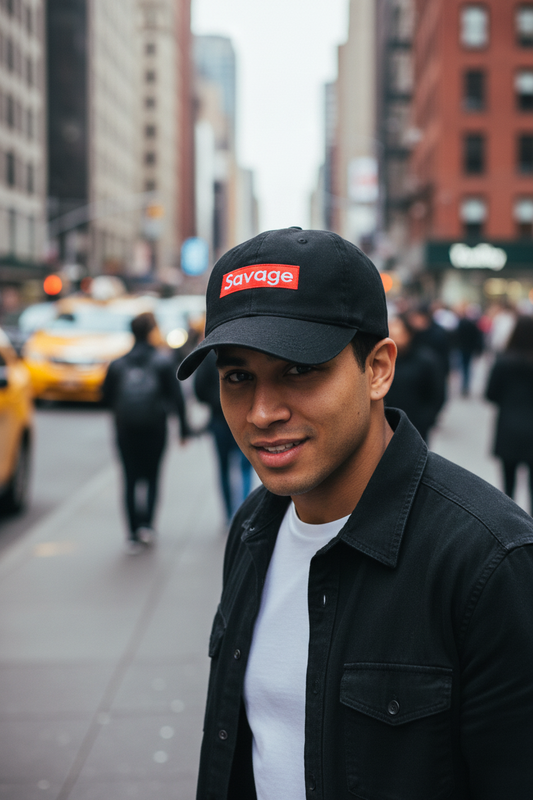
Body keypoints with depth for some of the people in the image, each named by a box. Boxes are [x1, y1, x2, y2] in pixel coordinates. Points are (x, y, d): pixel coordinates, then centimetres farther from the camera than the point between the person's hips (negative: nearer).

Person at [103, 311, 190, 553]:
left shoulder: (117, 364, 4)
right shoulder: (163, 362, -3)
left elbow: (106, 397, 6)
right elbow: (176, 398, -5)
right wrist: (183, 429, 1)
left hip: (125, 431, 2)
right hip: (154, 429, -1)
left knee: (130, 480, 6)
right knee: (151, 477, 12)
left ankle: (134, 535, 3)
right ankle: (146, 525, -4)